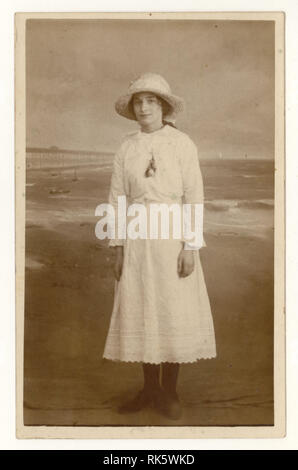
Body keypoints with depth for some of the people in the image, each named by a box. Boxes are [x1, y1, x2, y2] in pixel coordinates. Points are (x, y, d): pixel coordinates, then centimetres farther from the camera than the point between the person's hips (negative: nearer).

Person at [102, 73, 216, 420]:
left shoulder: (182, 144, -5)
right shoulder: (126, 148, 5)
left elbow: (194, 197, -7)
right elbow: (117, 199, 7)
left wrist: (191, 247, -12)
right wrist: (118, 248, 2)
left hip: (173, 238, -3)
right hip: (137, 240, 3)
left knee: (174, 312, 2)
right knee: (141, 312, 8)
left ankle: (169, 390, 20)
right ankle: (150, 388, 24)